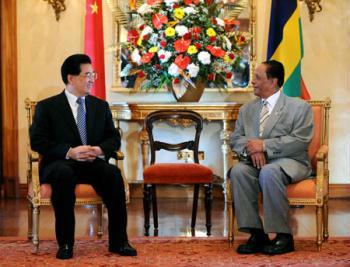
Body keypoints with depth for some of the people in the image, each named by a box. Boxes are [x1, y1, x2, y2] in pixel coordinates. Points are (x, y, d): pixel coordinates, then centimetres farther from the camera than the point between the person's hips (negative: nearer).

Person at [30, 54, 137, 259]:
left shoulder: (101, 106, 17)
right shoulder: (47, 107, 4)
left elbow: (114, 138, 12)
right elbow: (37, 141, -6)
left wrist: (100, 150, -12)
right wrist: (69, 152, -20)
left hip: (93, 164, 3)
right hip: (60, 163, -3)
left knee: (113, 173, -30)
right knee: (63, 174, -39)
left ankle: (118, 241, -23)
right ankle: (65, 243, -29)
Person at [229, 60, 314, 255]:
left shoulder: (299, 107, 3)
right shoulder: (247, 109, 20)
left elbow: (300, 141, -9)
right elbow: (235, 139, 12)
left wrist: (264, 146, -15)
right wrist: (251, 150, -11)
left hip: (289, 162, -4)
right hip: (255, 161, 4)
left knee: (269, 172, -37)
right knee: (238, 171, -29)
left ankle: (283, 236, -27)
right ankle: (257, 234, -24)